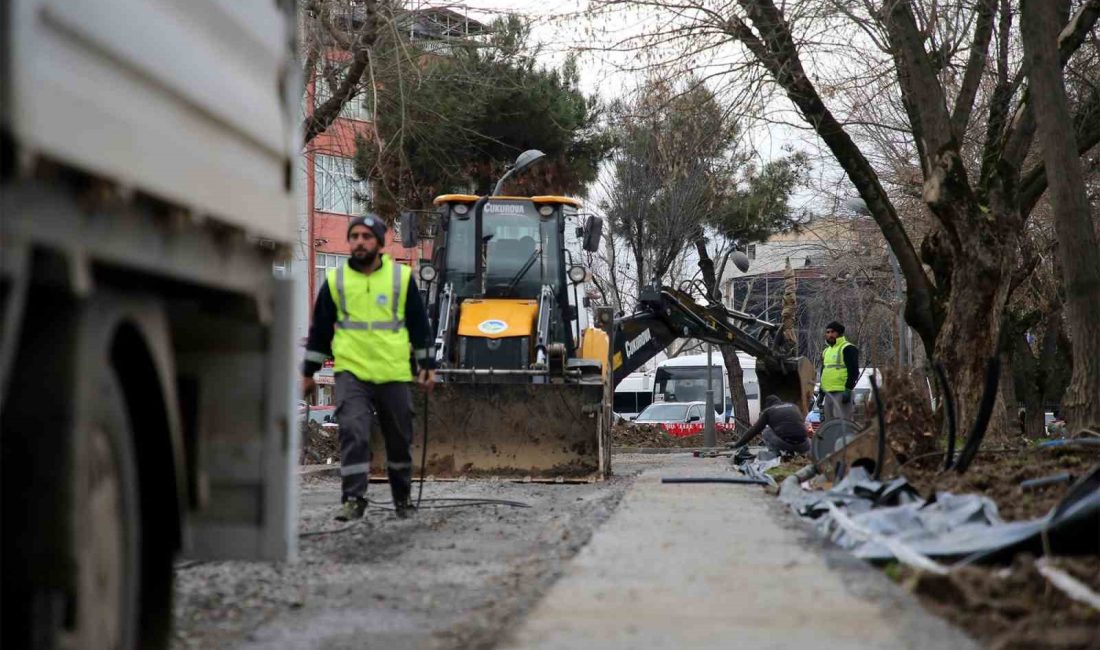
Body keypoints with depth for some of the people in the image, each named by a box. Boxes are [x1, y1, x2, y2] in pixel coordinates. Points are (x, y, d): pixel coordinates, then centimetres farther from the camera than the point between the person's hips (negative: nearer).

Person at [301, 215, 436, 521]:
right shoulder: (335, 280, 5)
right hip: (351, 373, -1)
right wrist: (308, 372, 13)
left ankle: (403, 497, 29)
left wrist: (427, 366, 6)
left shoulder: (401, 277, 3)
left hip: (394, 373, 1)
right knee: (353, 433, -15)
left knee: (399, 439, 11)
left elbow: (419, 325, 9)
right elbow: (320, 329, 12)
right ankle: (353, 498, -12)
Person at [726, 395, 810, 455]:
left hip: (783, 444, -2)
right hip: (802, 446, 2)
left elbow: (753, 430, 16)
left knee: (766, 431, 23)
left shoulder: (768, 411, 14)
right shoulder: (794, 407, 26)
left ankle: (777, 454, 4)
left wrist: (737, 444, 25)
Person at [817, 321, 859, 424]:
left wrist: (848, 389, -19)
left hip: (841, 392, -9)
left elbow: (854, 371, -12)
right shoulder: (826, 351, 23)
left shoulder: (848, 349, -4)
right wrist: (821, 393, 24)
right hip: (828, 393, 9)